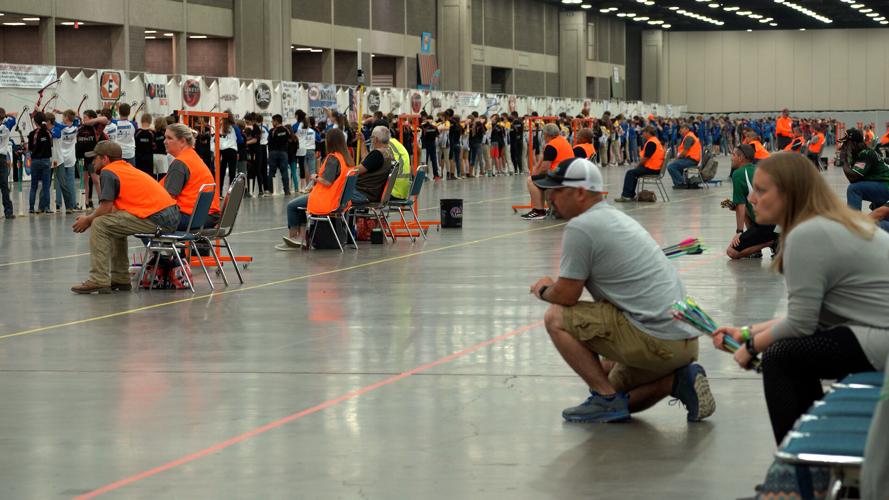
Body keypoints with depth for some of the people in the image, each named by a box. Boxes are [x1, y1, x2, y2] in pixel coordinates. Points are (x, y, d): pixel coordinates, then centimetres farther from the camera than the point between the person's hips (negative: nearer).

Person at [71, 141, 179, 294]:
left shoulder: (108, 172, -2)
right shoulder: (127, 167, 25)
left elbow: (106, 208, -8)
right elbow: (115, 208, 27)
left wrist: (87, 220, 9)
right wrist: (91, 218, 23)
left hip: (156, 219, -10)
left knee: (99, 225, -3)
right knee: (115, 224, 27)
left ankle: (99, 281, -6)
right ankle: (120, 279, 27)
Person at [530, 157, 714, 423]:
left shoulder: (580, 227, -12)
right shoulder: (617, 217, 19)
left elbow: (566, 295, -8)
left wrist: (544, 290, 13)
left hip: (656, 340, -10)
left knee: (556, 318, -4)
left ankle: (607, 399, -5)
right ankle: (678, 379, 7)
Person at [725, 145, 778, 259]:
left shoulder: (738, 174, -4)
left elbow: (740, 206, -6)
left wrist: (739, 231, -1)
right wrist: (733, 204, 25)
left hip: (767, 224, -9)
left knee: (731, 252, -3)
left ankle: (772, 242, -9)